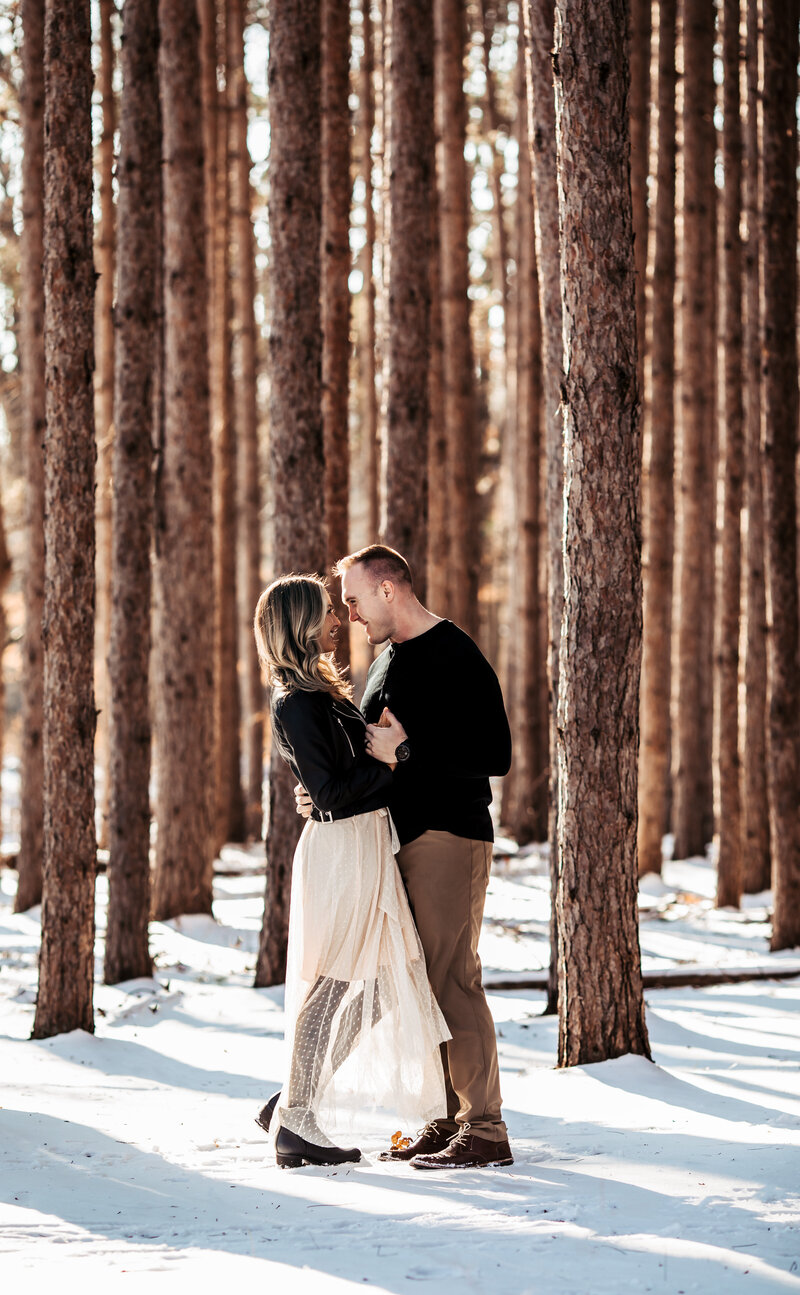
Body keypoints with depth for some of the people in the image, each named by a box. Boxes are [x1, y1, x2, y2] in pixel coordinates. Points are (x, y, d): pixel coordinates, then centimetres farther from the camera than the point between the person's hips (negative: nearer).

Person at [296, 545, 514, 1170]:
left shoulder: (456, 657, -11)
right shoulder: (386, 663, 18)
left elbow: (495, 755, -17)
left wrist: (404, 753, -16)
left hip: (449, 837, -9)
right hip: (402, 839, 9)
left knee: (453, 978, -11)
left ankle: (485, 1129, -10)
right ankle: (449, 1119, 13)